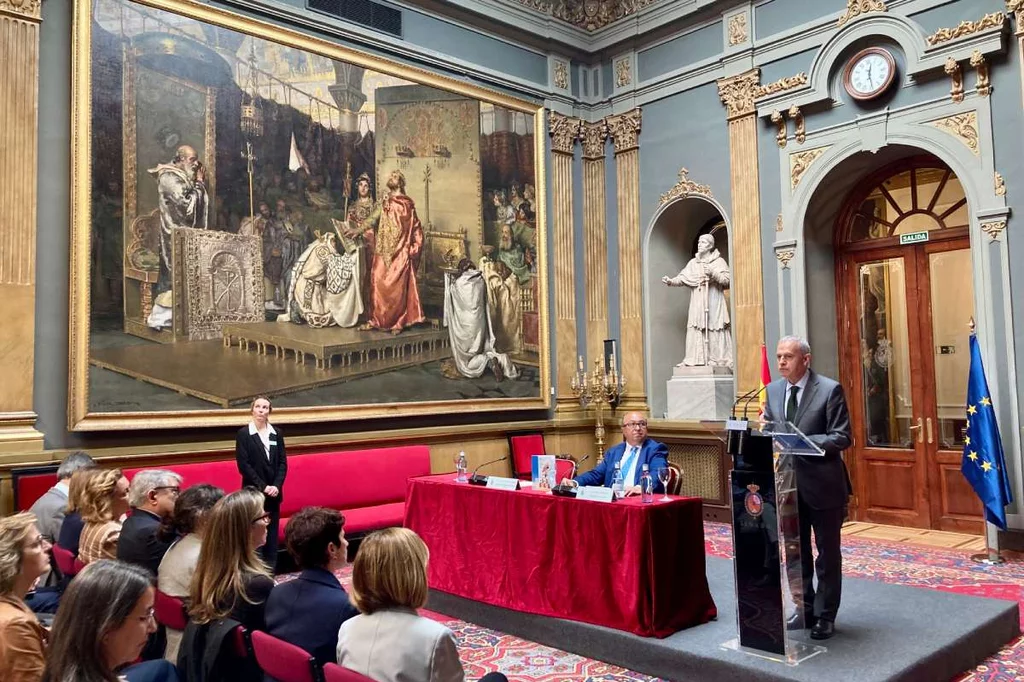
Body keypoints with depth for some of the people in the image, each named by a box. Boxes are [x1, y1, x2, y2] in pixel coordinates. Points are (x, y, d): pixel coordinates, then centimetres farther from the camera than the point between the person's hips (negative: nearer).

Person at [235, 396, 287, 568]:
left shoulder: (276, 433, 8)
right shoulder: (243, 434, -3)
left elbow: (283, 463, 6)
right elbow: (243, 465, -9)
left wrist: (276, 485, -9)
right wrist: (263, 487, -13)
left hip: (274, 492, 4)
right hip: (253, 492, -4)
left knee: (272, 533, 6)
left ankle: (270, 571, 13)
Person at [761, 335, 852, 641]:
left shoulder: (830, 389, -12)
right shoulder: (773, 390, 6)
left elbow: (842, 438, -15)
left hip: (822, 484, -5)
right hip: (787, 482, 5)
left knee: (827, 553, 9)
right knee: (795, 550, 16)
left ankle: (825, 615, 22)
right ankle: (803, 608, 31)